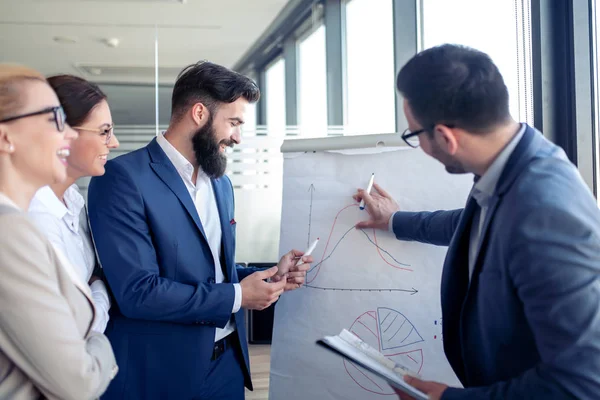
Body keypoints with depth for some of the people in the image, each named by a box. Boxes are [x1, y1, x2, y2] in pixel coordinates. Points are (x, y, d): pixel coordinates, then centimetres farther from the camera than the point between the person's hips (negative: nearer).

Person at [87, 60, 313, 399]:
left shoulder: (221, 183, 10)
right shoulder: (124, 178, -16)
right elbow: (138, 292, -23)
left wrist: (272, 276, 1)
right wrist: (237, 296, -16)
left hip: (227, 359, 7)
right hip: (159, 371, -7)